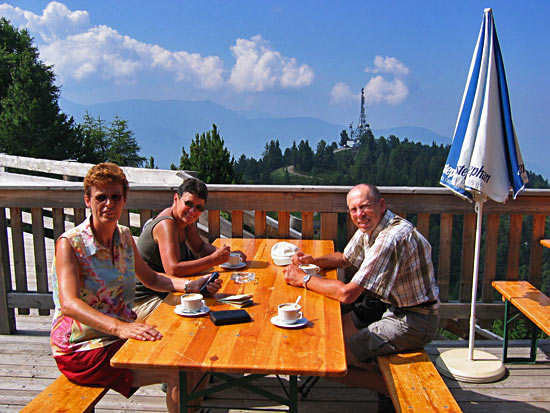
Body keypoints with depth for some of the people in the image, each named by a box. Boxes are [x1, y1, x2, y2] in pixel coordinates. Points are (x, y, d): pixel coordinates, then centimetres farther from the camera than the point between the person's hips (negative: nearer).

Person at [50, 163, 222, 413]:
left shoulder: (124, 237, 5)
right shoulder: (69, 244, -16)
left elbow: (151, 279, 16)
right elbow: (69, 304, -29)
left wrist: (191, 285, -2)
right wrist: (119, 327, -44)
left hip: (123, 333, 7)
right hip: (83, 349, -7)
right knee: (179, 373, -19)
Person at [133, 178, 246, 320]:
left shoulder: (185, 219, 4)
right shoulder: (166, 224, -24)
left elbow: (200, 247, 17)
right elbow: (173, 269, -33)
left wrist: (226, 254, -2)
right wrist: (215, 259, -29)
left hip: (165, 292, 9)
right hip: (144, 301, -9)